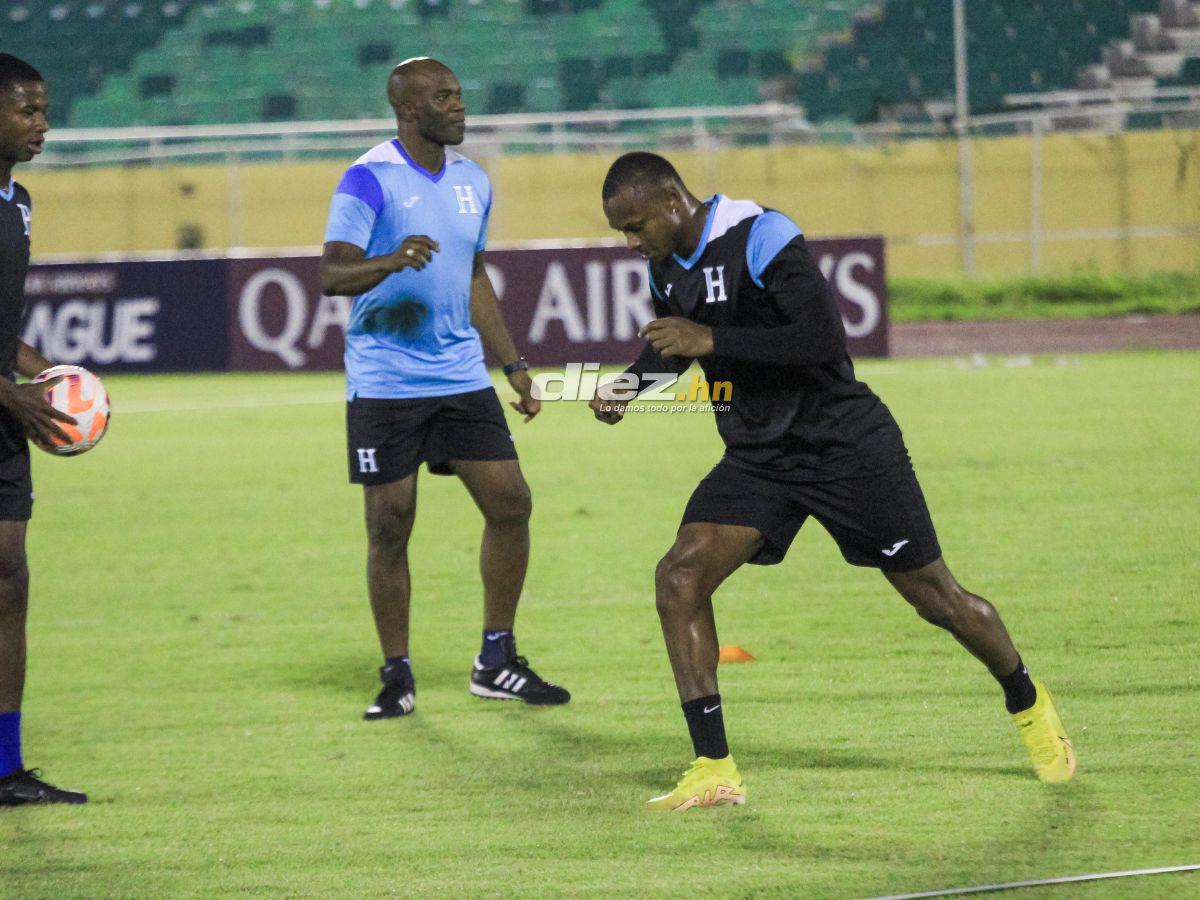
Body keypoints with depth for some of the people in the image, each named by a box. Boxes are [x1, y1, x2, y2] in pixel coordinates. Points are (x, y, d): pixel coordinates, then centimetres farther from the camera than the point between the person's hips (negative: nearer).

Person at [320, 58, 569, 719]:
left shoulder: (472, 181, 11)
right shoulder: (370, 179, -10)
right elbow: (332, 274, -17)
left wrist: (514, 365, 20)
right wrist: (392, 261, -37)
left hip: (462, 378, 6)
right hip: (383, 384, -6)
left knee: (510, 503, -1)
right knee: (390, 526, -3)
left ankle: (496, 663, 11)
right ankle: (396, 677, 8)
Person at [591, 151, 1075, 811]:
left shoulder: (760, 238, -21)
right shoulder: (667, 262, 3)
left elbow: (825, 337, -30)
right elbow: (668, 343, 22)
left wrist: (712, 340, -30)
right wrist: (627, 386, 1)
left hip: (843, 446, -7)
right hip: (756, 455, 7)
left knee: (935, 595, 4)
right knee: (679, 578, -14)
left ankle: (1028, 704, 33)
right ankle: (713, 772, -11)